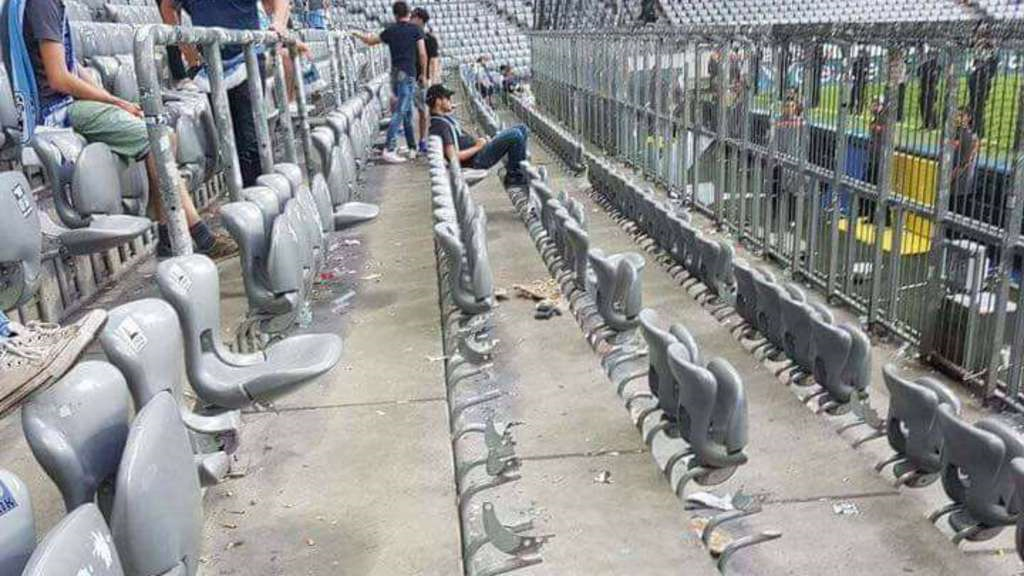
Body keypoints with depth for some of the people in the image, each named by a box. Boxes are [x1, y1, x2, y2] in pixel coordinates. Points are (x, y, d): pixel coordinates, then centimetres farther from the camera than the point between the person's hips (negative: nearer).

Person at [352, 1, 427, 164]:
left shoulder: (390, 30, 9)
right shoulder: (416, 29, -2)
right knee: (399, 112, -10)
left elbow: (371, 41, 22)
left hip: (396, 73, 5)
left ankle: (412, 148, 19)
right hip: (408, 74, -5)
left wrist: (358, 35, 41)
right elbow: (422, 54, -6)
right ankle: (388, 149, -18)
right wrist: (423, 74, 6)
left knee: (407, 112, 15)